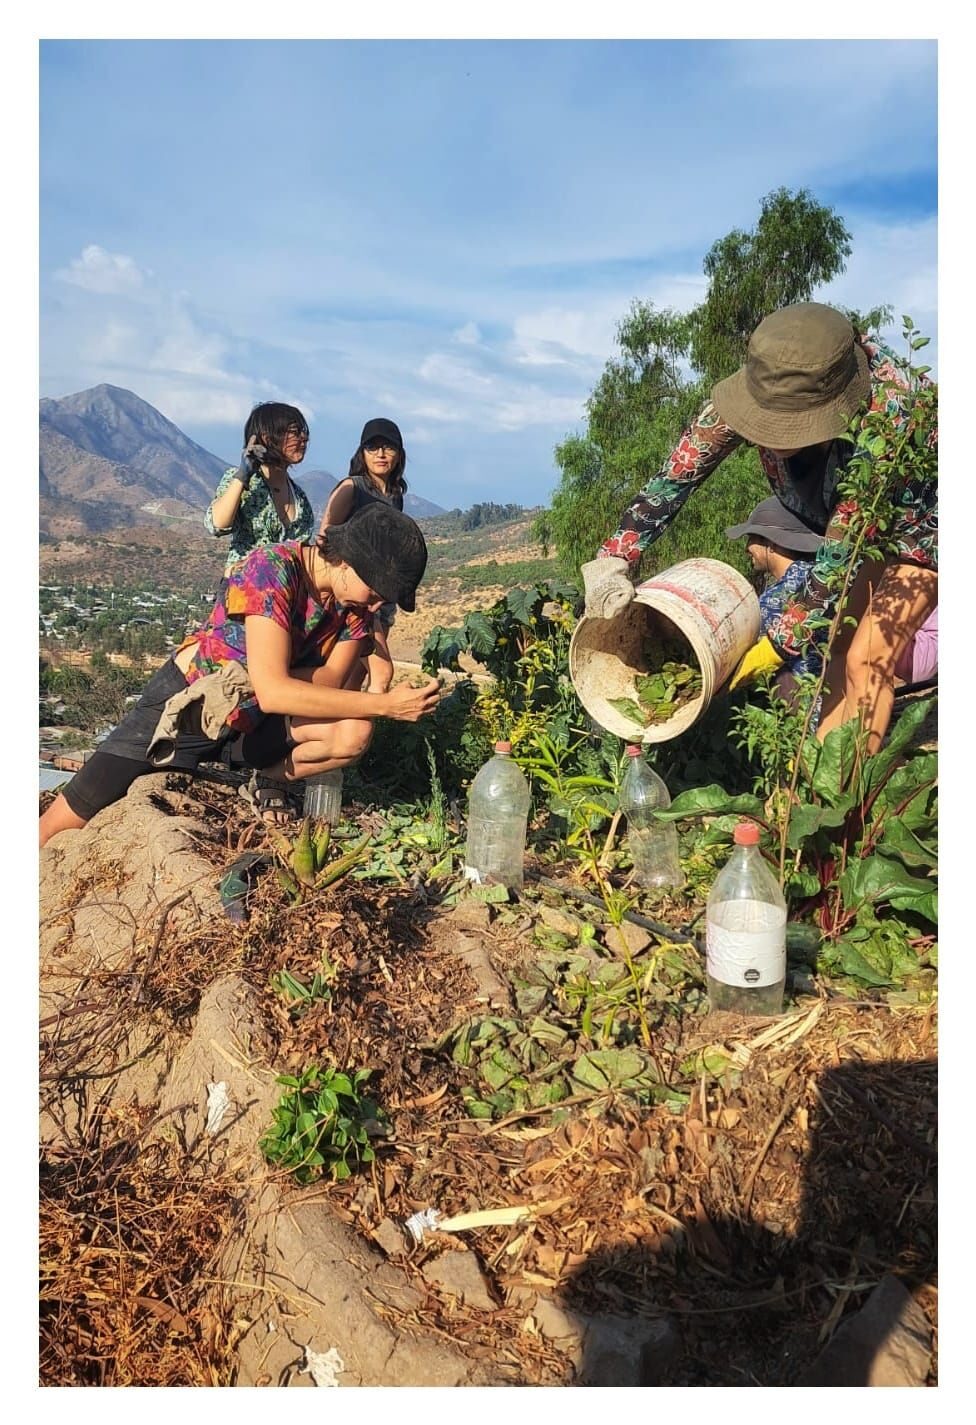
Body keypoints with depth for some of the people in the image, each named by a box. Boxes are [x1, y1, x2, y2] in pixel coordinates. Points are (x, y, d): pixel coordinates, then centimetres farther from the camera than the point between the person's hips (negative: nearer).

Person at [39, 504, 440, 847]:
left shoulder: (356, 598, -10)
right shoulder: (272, 568, -29)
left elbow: (331, 681, -11)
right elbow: (273, 692, -35)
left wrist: (264, 678, -28)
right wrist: (385, 704, -34)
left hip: (255, 719, 5)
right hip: (182, 707, -5)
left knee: (353, 734, -22)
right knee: (62, 826, -9)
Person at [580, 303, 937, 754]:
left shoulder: (886, 412, -41)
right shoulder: (762, 387, -28)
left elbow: (840, 554, -37)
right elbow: (675, 474, -25)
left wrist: (775, 648, -34)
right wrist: (614, 560, -36)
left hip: (916, 520, -5)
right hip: (833, 514, 5)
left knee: (867, 663, -15)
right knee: (836, 651, 1)